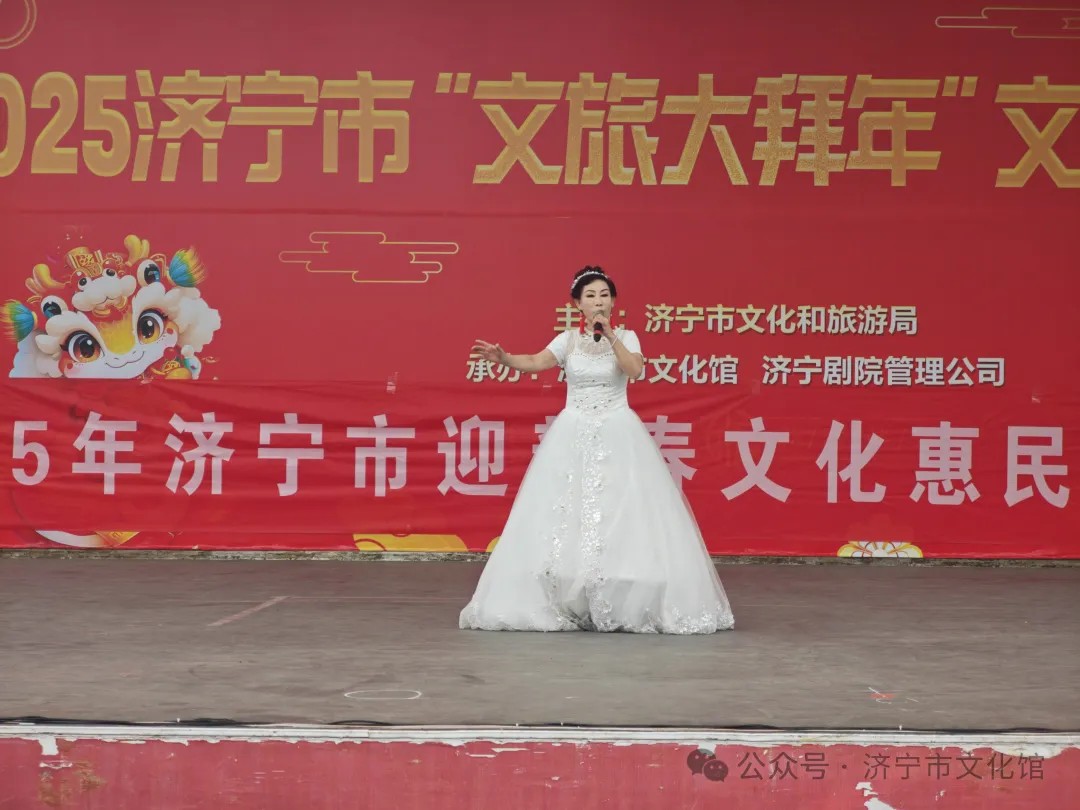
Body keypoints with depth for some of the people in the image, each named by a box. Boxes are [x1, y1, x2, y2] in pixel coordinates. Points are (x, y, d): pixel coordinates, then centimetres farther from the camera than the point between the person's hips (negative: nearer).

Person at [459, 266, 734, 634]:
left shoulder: (625, 337, 3)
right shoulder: (568, 340, 3)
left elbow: (635, 370, -16)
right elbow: (536, 362, -14)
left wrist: (611, 336, -22)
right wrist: (503, 357, -33)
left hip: (617, 436, -1)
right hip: (574, 435, 1)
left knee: (624, 514, -6)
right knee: (563, 517, -3)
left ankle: (628, 607, 2)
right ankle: (564, 605, 5)